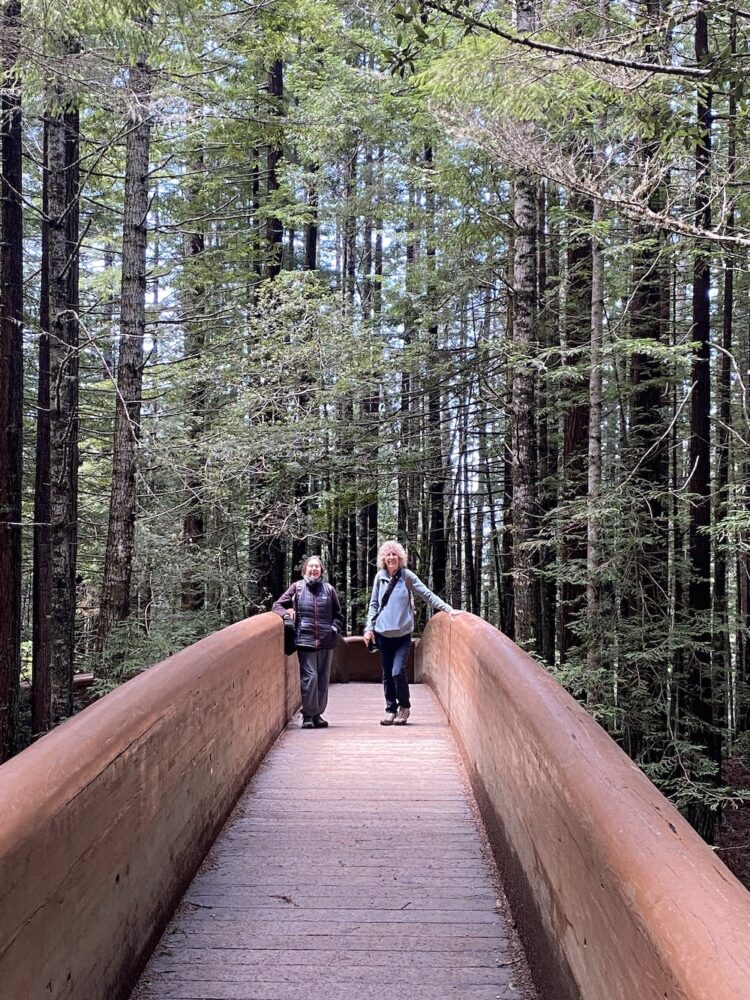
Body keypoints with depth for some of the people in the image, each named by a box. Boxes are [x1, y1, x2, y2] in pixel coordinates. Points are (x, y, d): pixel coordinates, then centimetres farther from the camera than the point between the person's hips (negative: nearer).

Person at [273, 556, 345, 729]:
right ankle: (308, 715, -3)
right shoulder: (297, 588, 6)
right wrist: (287, 614, -12)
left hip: (326, 642, 3)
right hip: (305, 640, -3)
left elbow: (338, 614, 19)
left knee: (323, 678, 7)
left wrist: (335, 628, 2)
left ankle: (318, 714, 17)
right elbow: (277, 606, 8)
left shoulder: (328, 589, 11)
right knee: (309, 677, -11)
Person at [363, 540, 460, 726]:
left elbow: (427, 595, -5)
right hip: (383, 633, 3)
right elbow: (374, 604, 11)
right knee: (387, 674, 7)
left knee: (398, 672, -14)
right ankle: (390, 709, 20)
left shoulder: (407, 576, -2)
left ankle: (404, 707, 7)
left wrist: (448, 609, -14)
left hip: (402, 633, -3)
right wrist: (369, 628, 3)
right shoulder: (380, 577, 5)